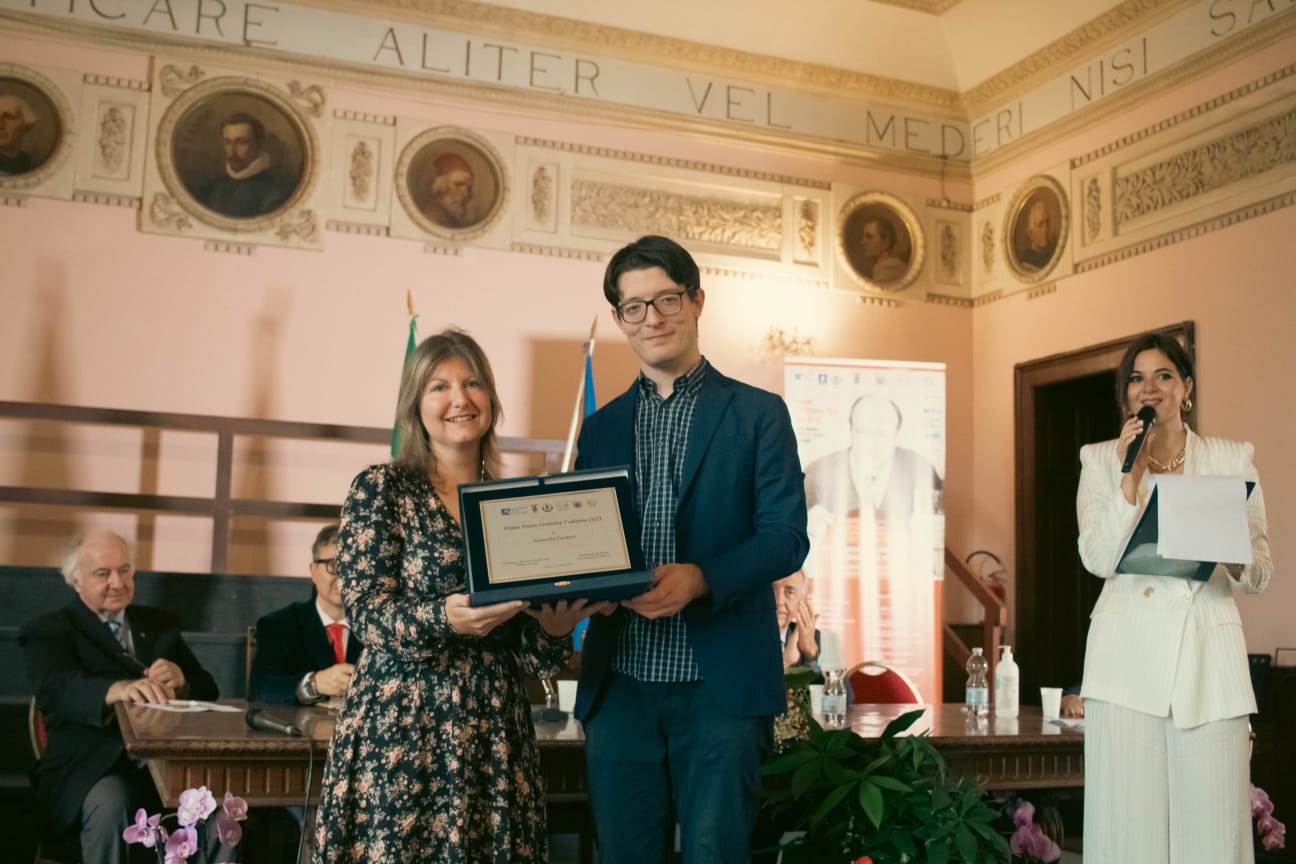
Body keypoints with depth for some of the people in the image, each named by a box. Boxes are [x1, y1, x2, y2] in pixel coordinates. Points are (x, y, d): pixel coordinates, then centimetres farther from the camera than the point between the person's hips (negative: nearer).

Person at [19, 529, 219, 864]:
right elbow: (57, 688, -16)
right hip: (93, 767, -3)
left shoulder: (161, 624, 21)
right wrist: (121, 689, -38)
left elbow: (207, 689, 13)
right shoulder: (49, 631, 6)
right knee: (109, 804, -36)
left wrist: (180, 680, -12)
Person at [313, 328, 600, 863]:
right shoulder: (381, 488, 0)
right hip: (399, 725, -3)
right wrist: (443, 618, -27)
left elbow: (530, 653, 10)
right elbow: (366, 613, -9)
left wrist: (553, 627, -12)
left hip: (496, 731, 3)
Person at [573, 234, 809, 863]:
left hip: (720, 685, -3)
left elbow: (787, 538, -5)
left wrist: (698, 578, -21)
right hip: (619, 684, 4)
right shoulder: (600, 428, 14)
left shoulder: (758, 414, 3)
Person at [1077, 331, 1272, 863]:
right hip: (1129, 658, -1)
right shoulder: (1101, 460, 9)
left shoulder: (1232, 459, 11)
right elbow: (1098, 560, -4)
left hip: (1209, 654, 1)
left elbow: (1260, 574, 8)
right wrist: (1131, 476, -10)